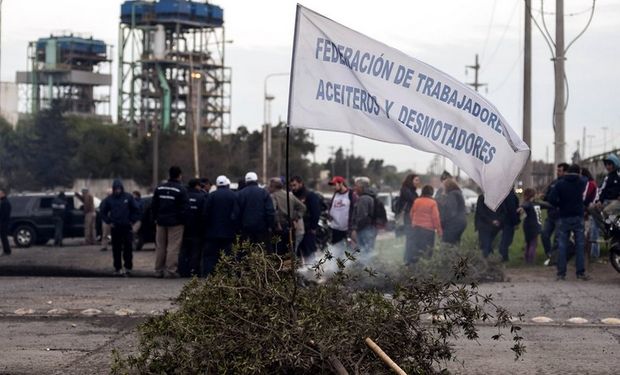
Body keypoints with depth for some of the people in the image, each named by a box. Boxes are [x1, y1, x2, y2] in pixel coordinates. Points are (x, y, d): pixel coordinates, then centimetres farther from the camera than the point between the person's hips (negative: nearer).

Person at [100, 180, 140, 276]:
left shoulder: (128, 197, 1)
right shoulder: (109, 199, 4)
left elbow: (136, 211, 6)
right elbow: (103, 212, 13)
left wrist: (132, 221, 0)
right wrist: (109, 222, 5)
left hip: (126, 227, -1)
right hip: (115, 228, 1)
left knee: (128, 247, -6)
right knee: (116, 249, 4)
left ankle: (127, 267, 0)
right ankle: (117, 268, 10)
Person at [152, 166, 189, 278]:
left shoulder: (159, 188, 6)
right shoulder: (181, 189, -11)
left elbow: (154, 205, 10)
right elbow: (185, 208, -13)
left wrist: (156, 218, 17)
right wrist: (182, 219, -2)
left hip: (161, 222, 5)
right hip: (175, 223, -5)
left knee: (160, 247, 11)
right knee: (173, 247, -3)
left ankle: (158, 270, 14)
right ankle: (171, 270, -7)